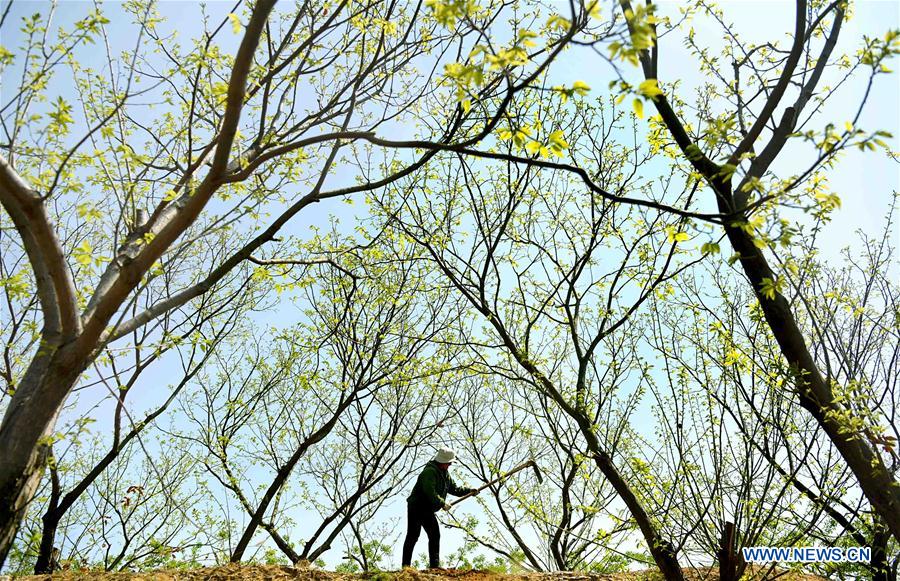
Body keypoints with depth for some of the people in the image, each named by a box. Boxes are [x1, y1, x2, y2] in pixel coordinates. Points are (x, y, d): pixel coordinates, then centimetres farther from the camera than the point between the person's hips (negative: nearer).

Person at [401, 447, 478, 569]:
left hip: (428, 510, 10)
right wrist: (442, 504, -26)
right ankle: (406, 565, -6)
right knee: (413, 535, -9)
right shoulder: (430, 472, -20)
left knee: (435, 535, 7)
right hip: (416, 507, -10)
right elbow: (430, 491, -29)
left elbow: (453, 488, 18)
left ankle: (434, 565, 9)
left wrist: (469, 491, 5)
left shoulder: (445, 473, 12)